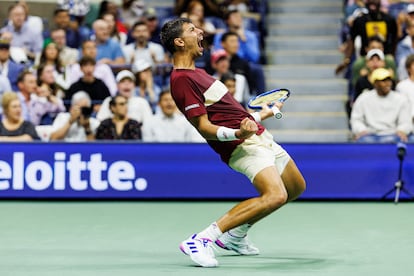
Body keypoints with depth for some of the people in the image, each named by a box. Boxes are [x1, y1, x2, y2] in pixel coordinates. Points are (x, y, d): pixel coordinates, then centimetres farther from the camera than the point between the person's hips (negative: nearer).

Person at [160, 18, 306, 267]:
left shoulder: (196, 72, 15)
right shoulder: (182, 79, -16)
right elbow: (204, 127, -20)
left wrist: (262, 114, 34)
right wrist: (239, 133, -36)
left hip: (260, 137, 10)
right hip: (244, 145, -10)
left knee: (295, 187, 22)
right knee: (276, 195, -29)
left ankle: (235, 235, 25)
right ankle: (202, 240, -26)